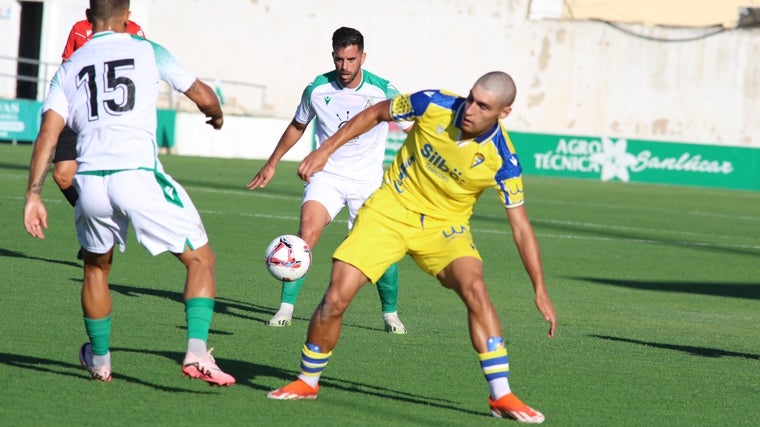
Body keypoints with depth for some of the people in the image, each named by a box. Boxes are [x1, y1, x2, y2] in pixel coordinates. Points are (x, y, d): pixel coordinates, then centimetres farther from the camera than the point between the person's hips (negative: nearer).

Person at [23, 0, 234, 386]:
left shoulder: (69, 68, 17)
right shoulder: (147, 51, 9)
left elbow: (48, 132, 5)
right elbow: (203, 97, 12)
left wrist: (33, 195, 3)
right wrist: (216, 115, 36)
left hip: (90, 181, 4)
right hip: (139, 176, -4)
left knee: (96, 266, 29)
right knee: (201, 260, 7)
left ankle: (99, 360, 38)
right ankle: (196, 352, -10)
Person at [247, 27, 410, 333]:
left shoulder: (383, 91, -10)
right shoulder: (317, 89, -4)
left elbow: (412, 128, 1)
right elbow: (297, 126, 15)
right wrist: (272, 164, 22)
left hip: (368, 181, 0)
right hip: (327, 176, 0)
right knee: (307, 233, -22)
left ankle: (390, 313, 16)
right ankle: (285, 308, -14)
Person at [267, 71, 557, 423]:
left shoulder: (502, 160, -21)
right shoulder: (434, 104, -20)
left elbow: (521, 228, -14)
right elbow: (375, 114, 0)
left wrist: (540, 290, -16)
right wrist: (326, 149, -4)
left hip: (445, 226, -1)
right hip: (390, 210, 1)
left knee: (475, 289, -28)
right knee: (335, 298, -8)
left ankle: (502, 397, -19)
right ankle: (307, 382, 16)